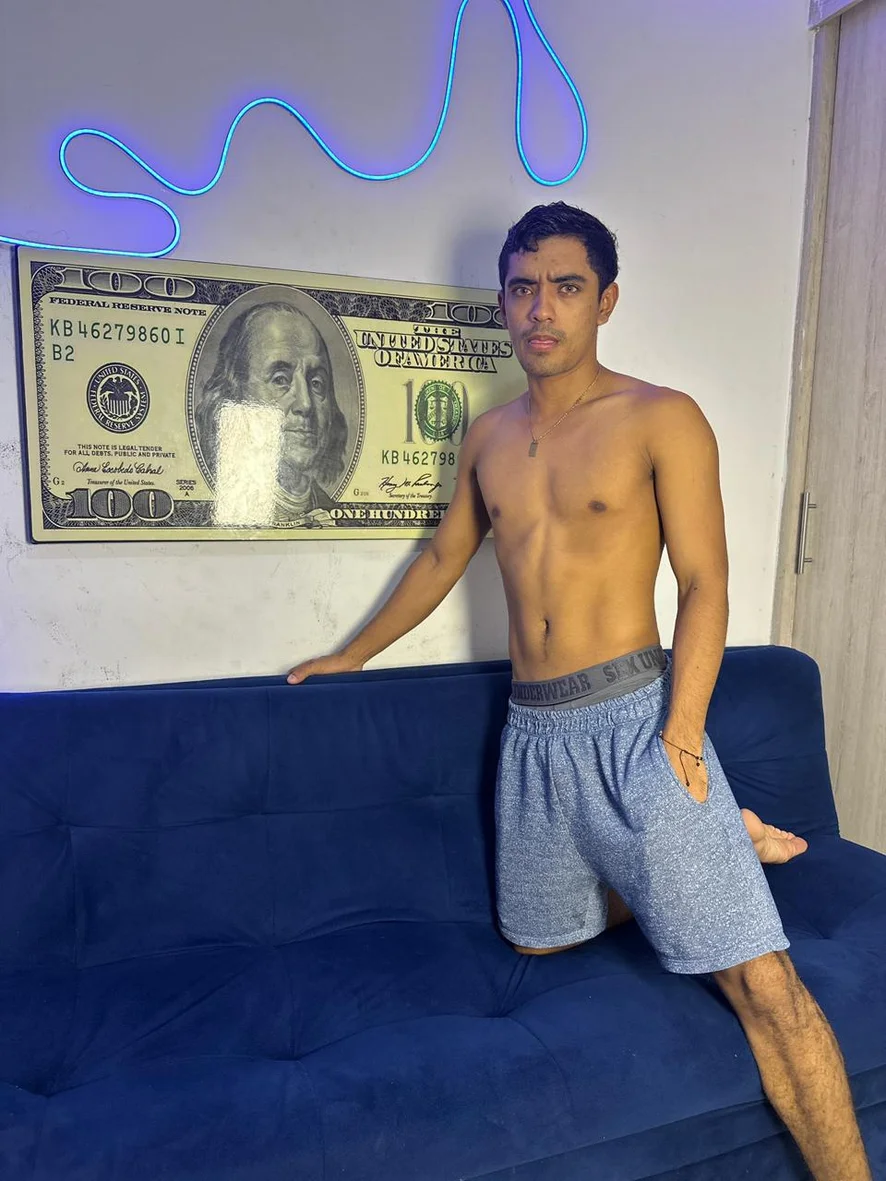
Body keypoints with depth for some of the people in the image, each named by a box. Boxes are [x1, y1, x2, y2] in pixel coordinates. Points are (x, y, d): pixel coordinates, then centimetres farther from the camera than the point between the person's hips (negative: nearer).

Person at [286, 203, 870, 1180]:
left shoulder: (662, 419, -4)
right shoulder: (490, 436, 12)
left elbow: (704, 587, -8)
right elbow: (443, 559, 22)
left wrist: (682, 735, -19)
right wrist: (353, 654, 28)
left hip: (634, 719, -5)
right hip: (531, 732, 6)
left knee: (759, 977, -10)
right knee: (536, 937, 17)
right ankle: (714, 845, 28)